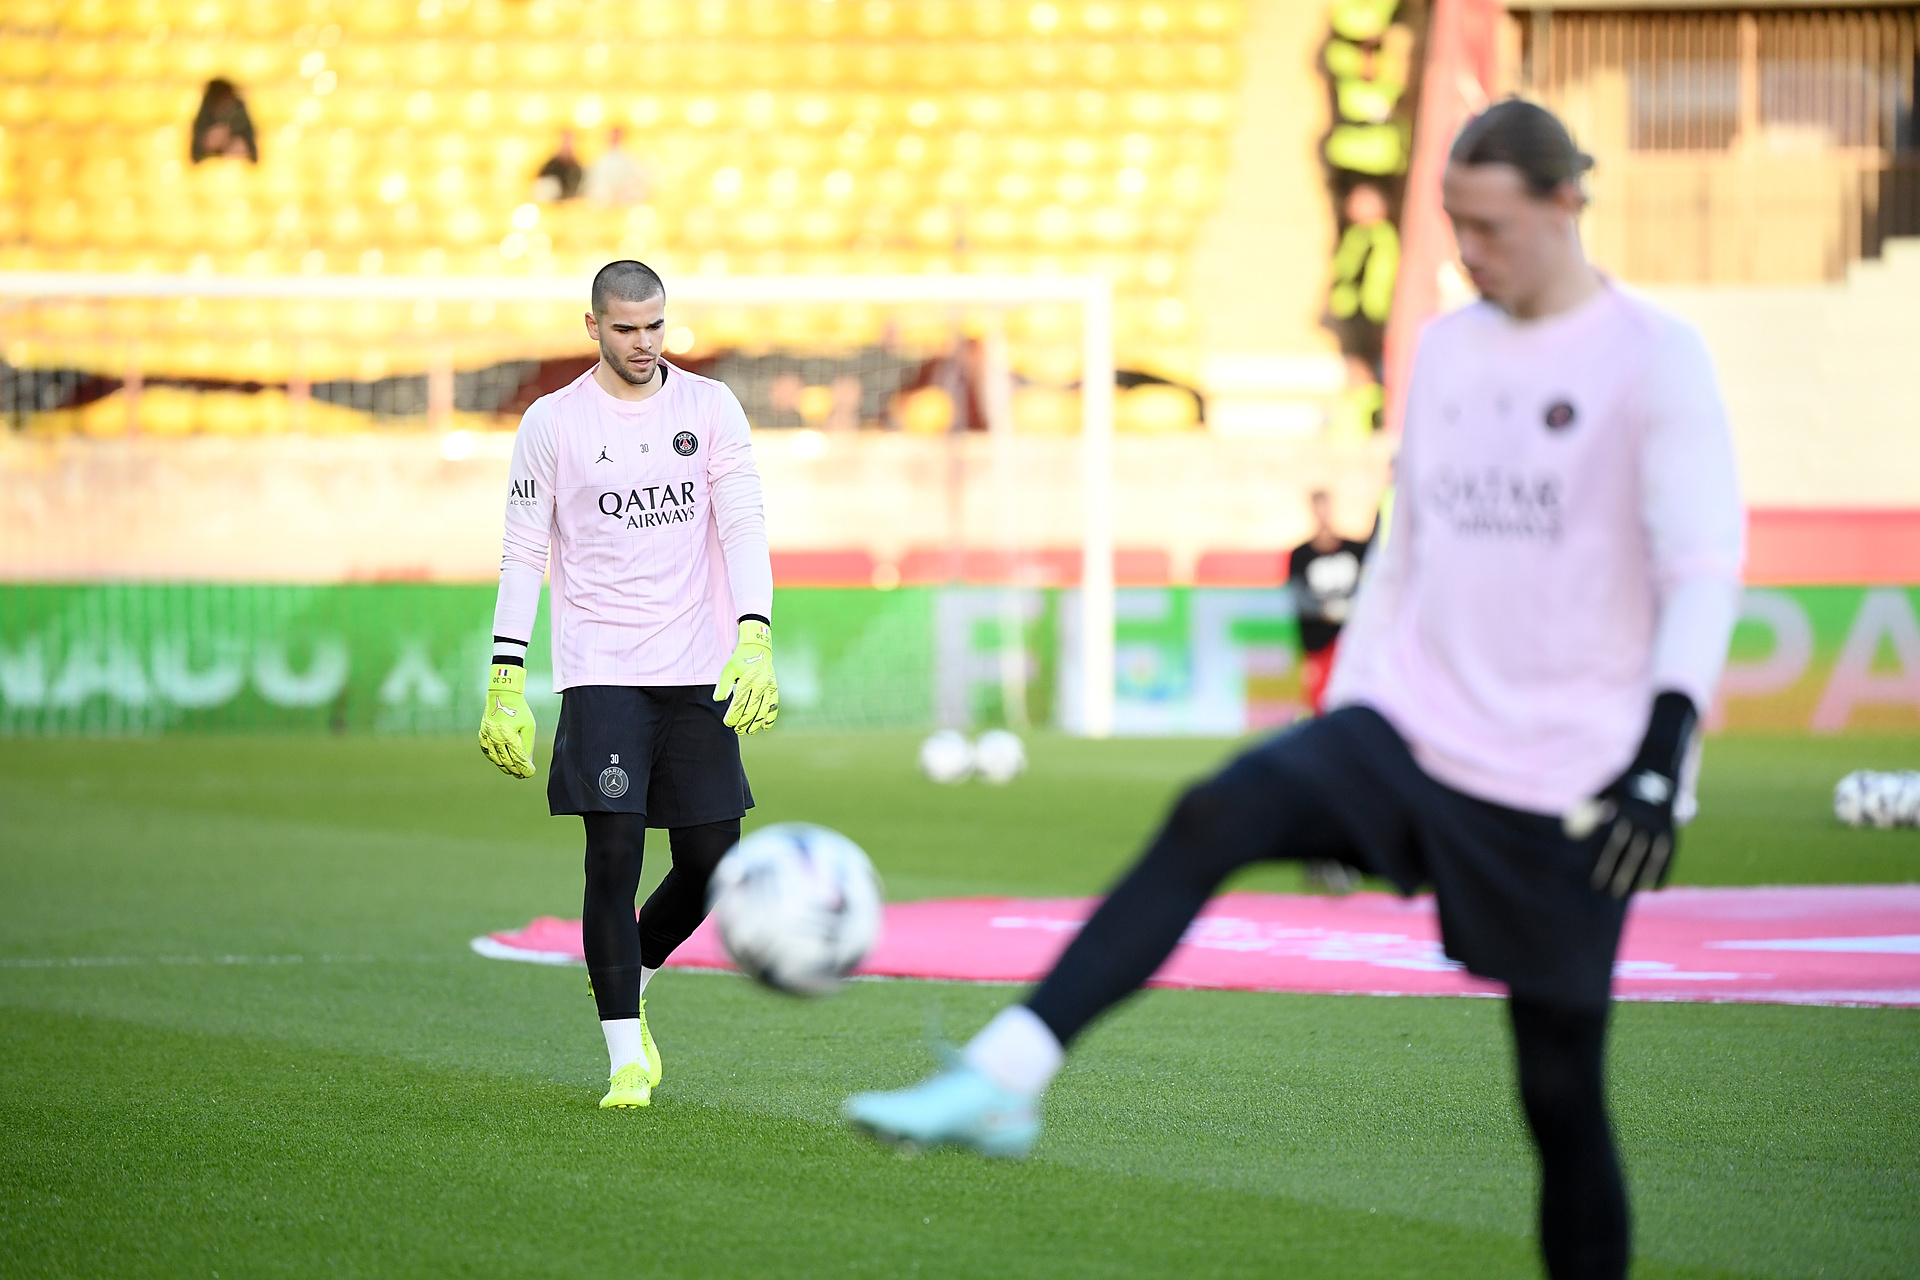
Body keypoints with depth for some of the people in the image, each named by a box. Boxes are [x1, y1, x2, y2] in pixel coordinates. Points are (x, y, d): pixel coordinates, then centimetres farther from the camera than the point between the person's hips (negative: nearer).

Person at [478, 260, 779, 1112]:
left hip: (697, 673, 2)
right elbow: (523, 554, 3)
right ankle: (625, 1055, -4)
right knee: (614, 856, -11)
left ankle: (629, 978, 32)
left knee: (712, 863, 4)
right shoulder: (552, 423, 2)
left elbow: (744, 526, -1)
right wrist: (506, 680, -4)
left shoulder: (710, 407, 5)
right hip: (600, 671, -2)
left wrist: (755, 638, -16)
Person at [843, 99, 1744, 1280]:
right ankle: (1001, 1081, -32)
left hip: (1560, 785, -5)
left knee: (1562, 1092, -1)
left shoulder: (1657, 361, -6)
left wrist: (1662, 759, -27)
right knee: (1214, 818, -22)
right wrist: (1340, 720, 19)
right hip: (1408, 733, 5)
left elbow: (1707, 574, -15)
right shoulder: (1448, 351, 13)